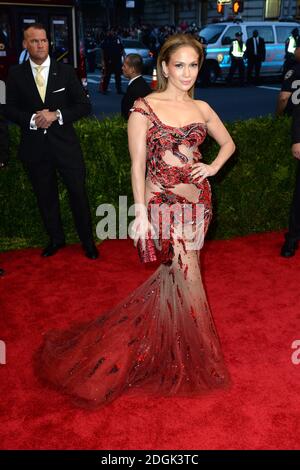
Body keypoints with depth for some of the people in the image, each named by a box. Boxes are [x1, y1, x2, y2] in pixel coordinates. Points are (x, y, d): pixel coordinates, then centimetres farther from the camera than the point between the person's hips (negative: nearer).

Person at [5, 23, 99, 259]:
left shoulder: (66, 71, 1)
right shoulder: (15, 74, 3)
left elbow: (84, 105, -1)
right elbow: (10, 110, 4)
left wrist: (57, 115, -15)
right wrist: (32, 119, -14)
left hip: (64, 143, -1)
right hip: (34, 146, 2)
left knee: (78, 193, 3)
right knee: (46, 196, 13)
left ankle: (88, 241, 20)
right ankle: (56, 238, 32)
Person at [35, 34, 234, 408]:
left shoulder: (201, 108, 8)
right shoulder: (144, 107, -7)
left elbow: (228, 143, 22)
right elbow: (137, 165, -9)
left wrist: (213, 167, 2)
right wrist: (141, 214, -13)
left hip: (197, 200, 5)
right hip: (162, 202, -5)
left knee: (175, 275, 12)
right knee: (187, 278, -5)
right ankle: (198, 361, 16)